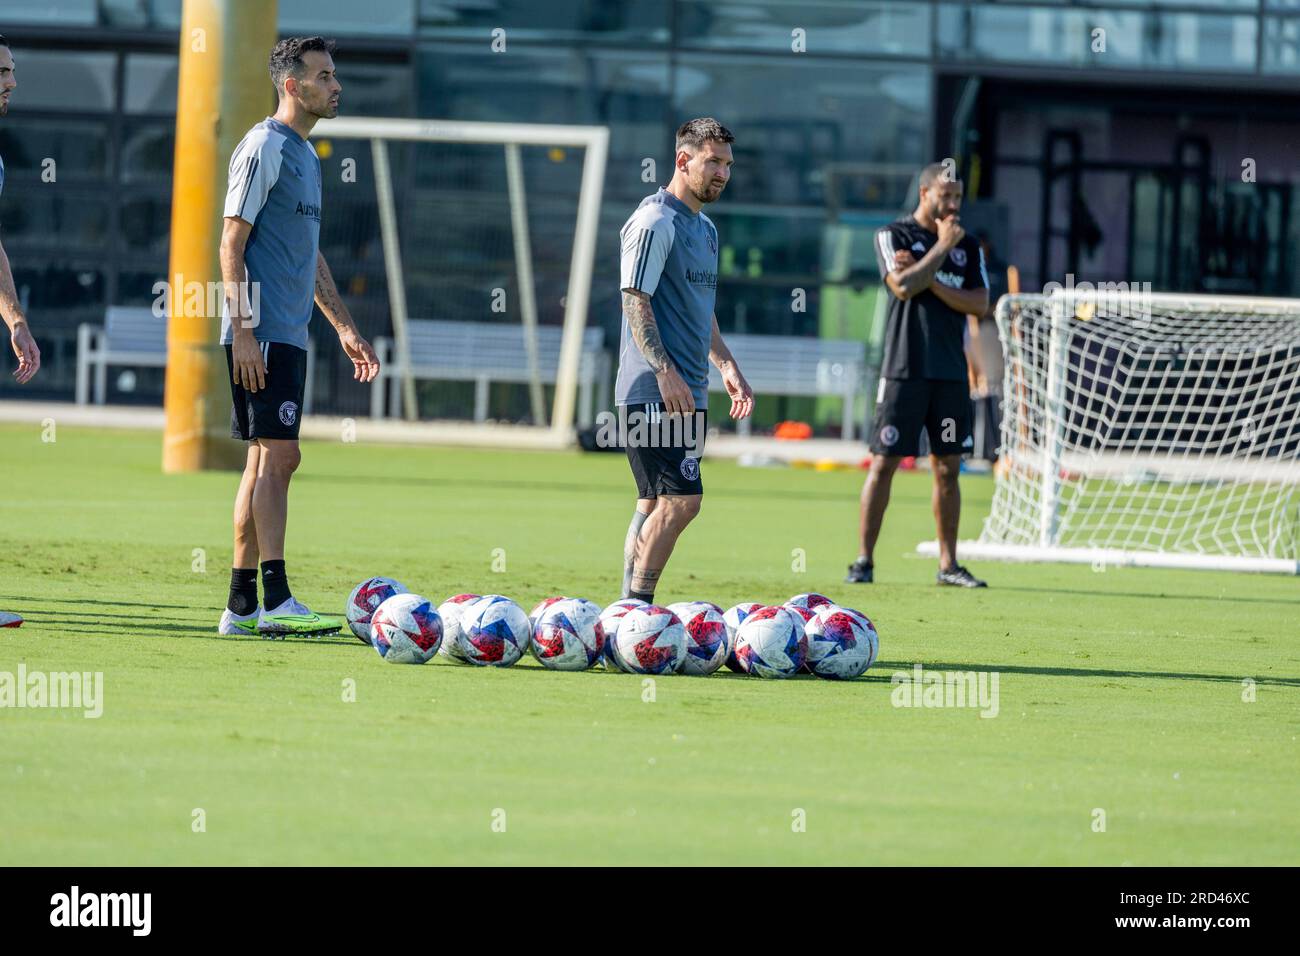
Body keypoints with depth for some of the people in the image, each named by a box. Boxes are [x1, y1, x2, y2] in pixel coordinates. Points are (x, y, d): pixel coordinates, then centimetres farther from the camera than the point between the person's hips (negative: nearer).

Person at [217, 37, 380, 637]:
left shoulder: (305, 155, 19)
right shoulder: (265, 147, -9)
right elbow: (232, 243, -13)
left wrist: (344, 328, 23)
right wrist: (242, 330, -19)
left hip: (289, 336, 9)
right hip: (262, 337, -9)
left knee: (268, 461, 8)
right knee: (278, 455, -13)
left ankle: (241, 608, 10)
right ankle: (274, 602, -16)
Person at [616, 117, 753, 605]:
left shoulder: (705, 228, 19)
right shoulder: (655, 222, -11)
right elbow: (635, 301, -16)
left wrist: (726, 365, 20)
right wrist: (666, 372, -22)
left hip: (688, 392, 10)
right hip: (654, 392, -10)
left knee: (655, 504, 9)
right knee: (681, 500, -14)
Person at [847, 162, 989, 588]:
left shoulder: (968, 246, 13)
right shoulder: (893, 236, 0)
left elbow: (979, 303, 1)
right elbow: (904, 286, -16)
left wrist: (929, 280, -9)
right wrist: (942, 247, -9)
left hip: (951, 372, 4)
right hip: (904, 370, -4)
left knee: (948, 468, 6)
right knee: (884, 462, -5)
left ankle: (948, 564, 10)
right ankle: (864, 560, -1)